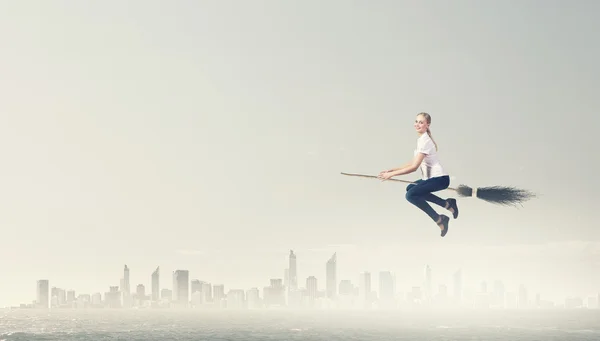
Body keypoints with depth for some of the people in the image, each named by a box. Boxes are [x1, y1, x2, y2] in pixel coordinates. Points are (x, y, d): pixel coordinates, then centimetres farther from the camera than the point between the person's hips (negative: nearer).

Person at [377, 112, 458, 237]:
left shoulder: (425, 141, -19)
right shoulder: (421, 139, 10)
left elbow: (414, 167, -24)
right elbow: (413, 163, 11)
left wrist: (391, 174, -21)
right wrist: (392, 170, 4)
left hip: (440, 179, -10)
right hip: (431, 177, 10)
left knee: (411, 195, -21)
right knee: (410, 188, 21)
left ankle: (439, 219, -11)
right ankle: (447, 204, 16)